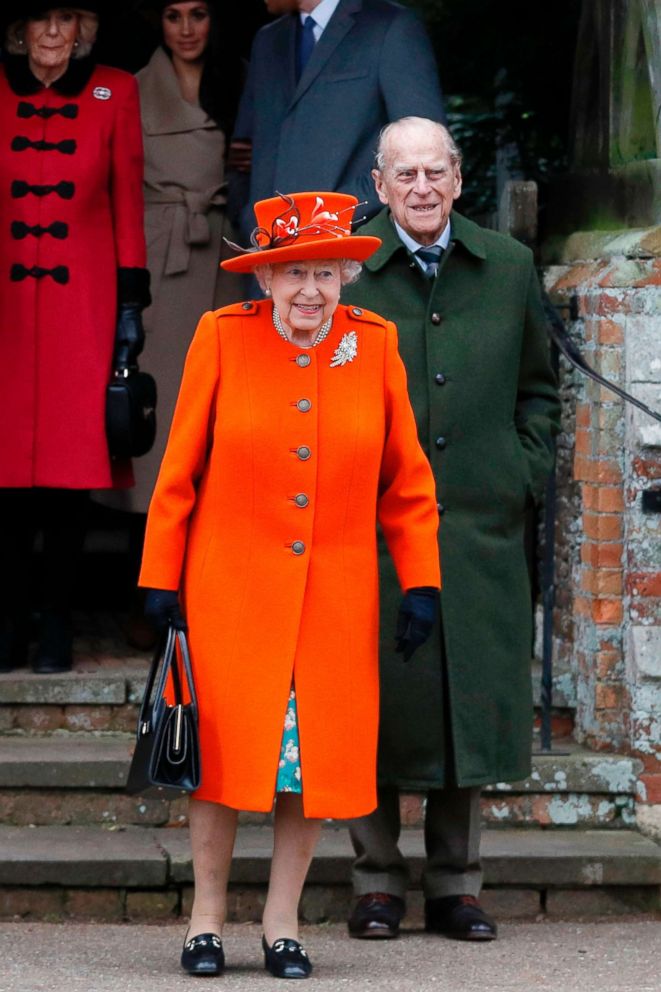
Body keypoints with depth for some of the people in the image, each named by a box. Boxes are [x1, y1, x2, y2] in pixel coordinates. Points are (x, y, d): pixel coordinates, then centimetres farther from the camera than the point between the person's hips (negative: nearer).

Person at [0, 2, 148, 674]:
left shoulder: (114, 93, 2)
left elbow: (128, 200, 4)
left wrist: (131, 302, 1)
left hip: (83, 300, -1)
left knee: (71, 464, -3)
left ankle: (56, 622, 4)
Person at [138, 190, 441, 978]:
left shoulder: (375, 345, 1)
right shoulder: (222, 337, -4)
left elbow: (405, 476, 6)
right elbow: (180, 469, 0)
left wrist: (420, 582, 1)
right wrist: (162, 579, -2)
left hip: (336, 592, 2)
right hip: (233, 585, -2)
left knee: (319, 755, 2)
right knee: (226, 750, 0)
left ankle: (283, 920, 15)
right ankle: (207, 916, 14)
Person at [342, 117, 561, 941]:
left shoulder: (508, 268, 9)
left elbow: (538, 387, 19)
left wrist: (523, 475, 7)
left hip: (479, 526, 3)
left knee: (472, 699, 5)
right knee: (378, 702, 0)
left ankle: (455, 884, 15)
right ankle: (377, 882, 12)